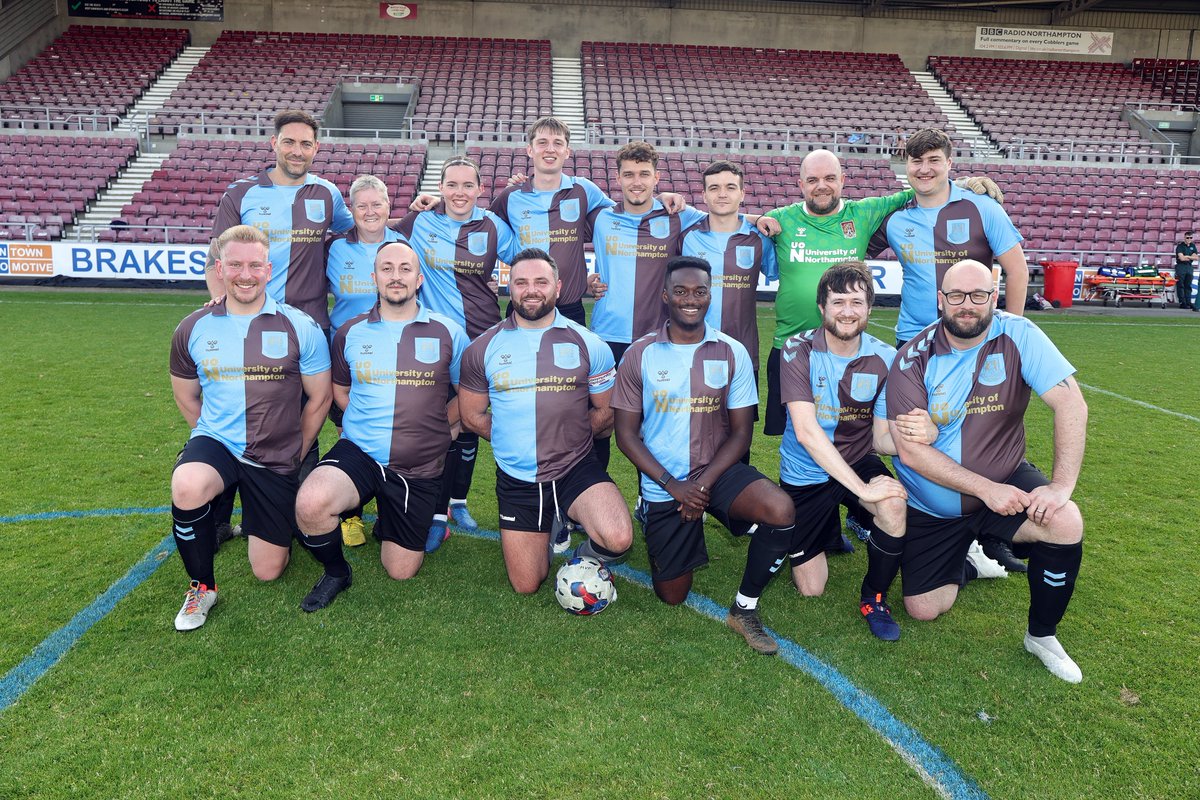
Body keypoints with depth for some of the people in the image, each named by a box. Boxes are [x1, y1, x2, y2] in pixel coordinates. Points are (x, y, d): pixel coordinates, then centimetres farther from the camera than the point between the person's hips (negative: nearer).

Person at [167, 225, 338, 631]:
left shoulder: (300, 327, -7)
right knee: (186, 488, -36)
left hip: (275, 459, -1)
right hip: (215, 442, 1)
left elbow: (319, 398, 2)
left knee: (268, 571, 2)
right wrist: (220, 434, 9)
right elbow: (185, 396, 14)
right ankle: (202, 586, -8)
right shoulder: (192, 329, -1)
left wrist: (295, 452, 4)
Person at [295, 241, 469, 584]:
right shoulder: (350, 332, 3)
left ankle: (385, 526, 43)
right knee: (310, 505, -33)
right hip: (358, 453, 0)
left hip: (419, 468, 0)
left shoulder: (448, 333, -2)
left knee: (401, 571, 8)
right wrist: (368, 423, 4)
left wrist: (434, 428, -2)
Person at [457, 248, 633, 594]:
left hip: (576, 470, -1)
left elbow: (607, 412, 4)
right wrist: (514, 439, 1)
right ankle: (548, 531, 39)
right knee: (526, 586, 8)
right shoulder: (483, 348, 1)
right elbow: (472, 415, 8)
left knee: (618, 539, -29)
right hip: (516, 479, 2)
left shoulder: (588, 345, -2)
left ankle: (588, 557, 9)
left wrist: (566, 437, -3)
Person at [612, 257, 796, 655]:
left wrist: (705, 483, -16)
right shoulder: (639, 354, -4)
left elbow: (740, 432, -2)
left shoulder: (732, 353, -2)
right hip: (664, 484, 0)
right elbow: (626, 433, -4)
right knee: (672, 596, 6)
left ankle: (745, 609, -7)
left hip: (718, 470, 0)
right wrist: (673, 486, -14)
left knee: (780, 510, -30)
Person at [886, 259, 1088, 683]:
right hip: (932, 505, 0)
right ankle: (969, 562, 34)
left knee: (1065, 522, -30)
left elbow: (1071, 404, -19)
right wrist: (986, 489, -24)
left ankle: (1042, 636, -4)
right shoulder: (913, 359, -15)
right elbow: (910, 451, -19)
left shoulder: (1017, 334, -14)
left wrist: (1062, 485, -29)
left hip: (1005, 480, 0)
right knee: (923, 609, -1)